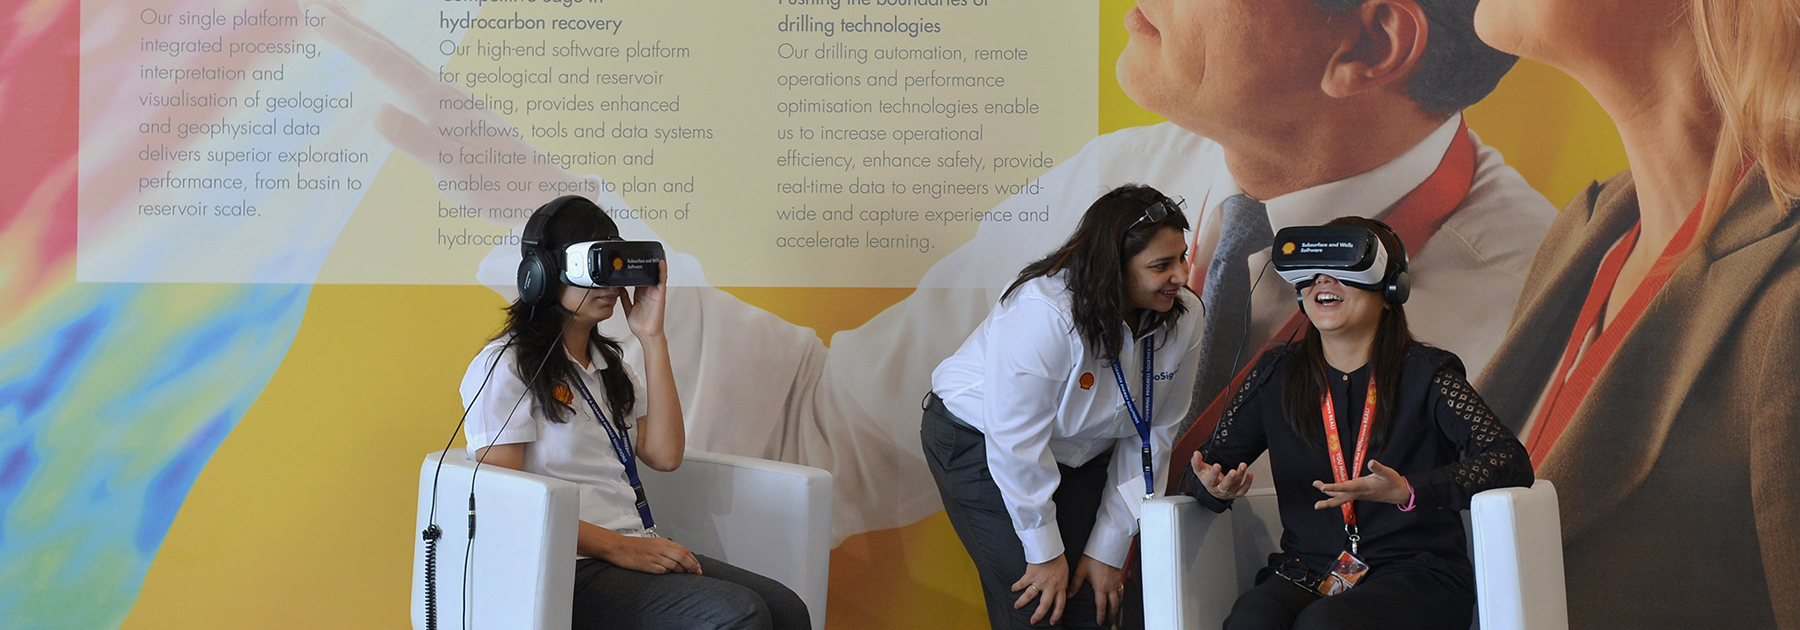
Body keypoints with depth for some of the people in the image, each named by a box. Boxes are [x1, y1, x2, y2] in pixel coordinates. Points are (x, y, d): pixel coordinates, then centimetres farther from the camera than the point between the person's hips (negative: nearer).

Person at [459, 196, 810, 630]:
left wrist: (652, 339, 7)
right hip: (572, 568, -7)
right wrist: (618, 547, -18)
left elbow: (664, 455, 8)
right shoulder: (504, 367, -1)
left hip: (638, 552, 7)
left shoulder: (609, 365, 23)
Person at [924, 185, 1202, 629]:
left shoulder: (1183, 319, -14)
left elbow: (1146, 438, -8)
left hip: (1075, 454, 6)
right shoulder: (1044, 312, -33)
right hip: (979, 440, -5)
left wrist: (1107, 550, -7)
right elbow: (1017, 444, -28)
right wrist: (1045, 554, -19)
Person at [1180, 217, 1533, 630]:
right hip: (1306, 573, 2)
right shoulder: (1277, 375, 10)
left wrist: (1408, 492, -27)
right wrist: (1214, 488, -13)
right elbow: (1206, 464, 14)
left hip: (1414, 572, -2)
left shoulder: (1424, 374, 0)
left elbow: (1512, 461, -12)